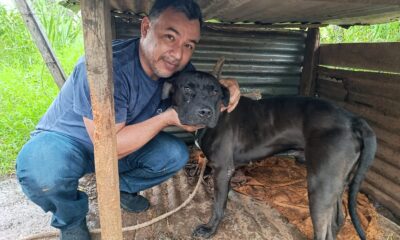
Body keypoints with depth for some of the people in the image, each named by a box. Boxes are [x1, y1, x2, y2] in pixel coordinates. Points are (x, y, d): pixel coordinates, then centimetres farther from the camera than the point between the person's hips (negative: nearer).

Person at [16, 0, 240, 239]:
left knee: (176, 153, -12)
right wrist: (167, 117, -28)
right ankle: (71, 220, -1)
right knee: (42, 167, -37)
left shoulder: (177, 67, -14)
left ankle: (120, 188, 15)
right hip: (64, 140, -5)